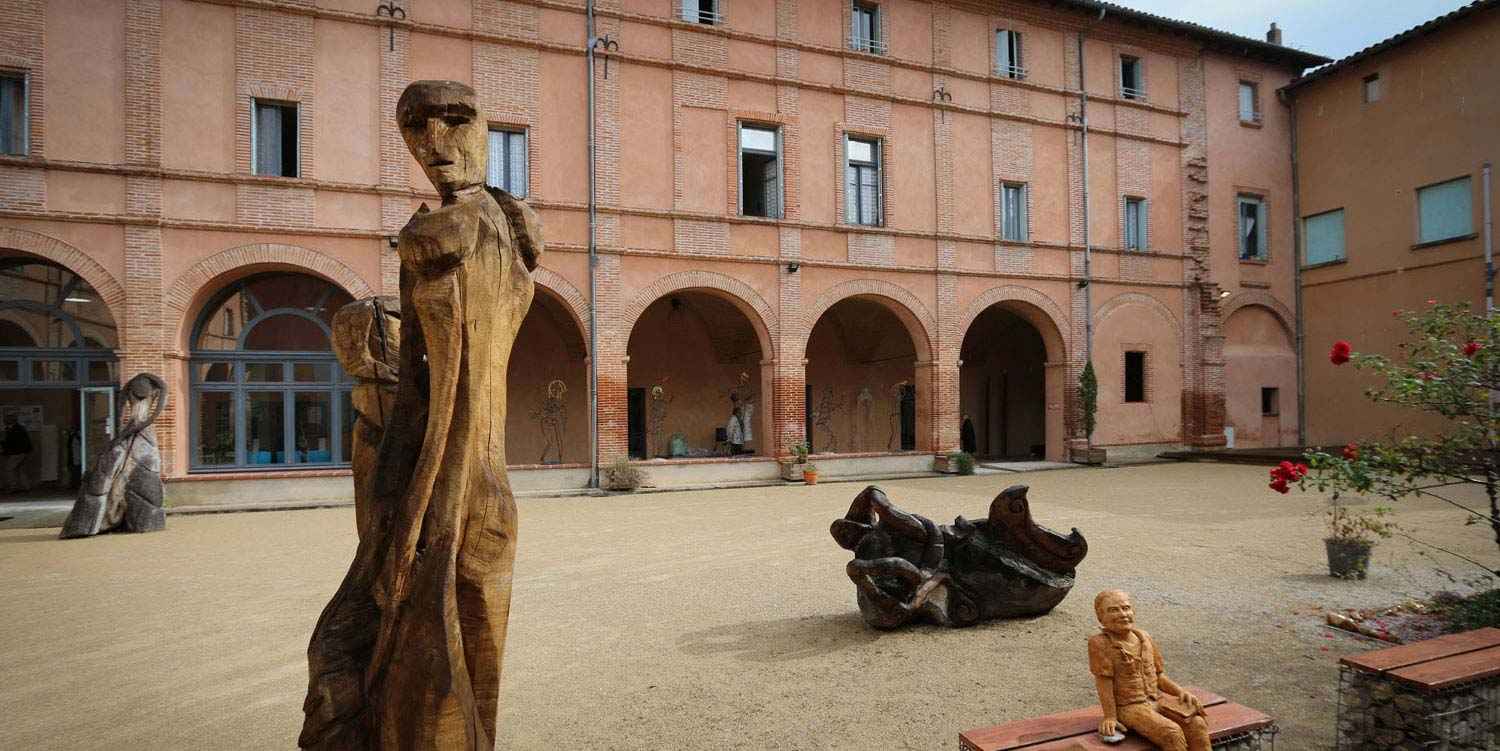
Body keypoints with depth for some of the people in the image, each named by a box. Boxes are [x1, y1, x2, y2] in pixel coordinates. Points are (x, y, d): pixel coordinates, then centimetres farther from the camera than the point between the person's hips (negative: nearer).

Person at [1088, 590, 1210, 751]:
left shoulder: (1144, 638, 7)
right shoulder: (1100, 643, -14)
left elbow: (1158, 675, 15)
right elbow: (1104, 682, -13)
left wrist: (1181, 692, 0)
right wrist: (1110, 717, -13)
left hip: (1158, 699, 6)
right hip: (1129, 706, -6)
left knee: (1197, 724, -15)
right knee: (1172, 733, -26)